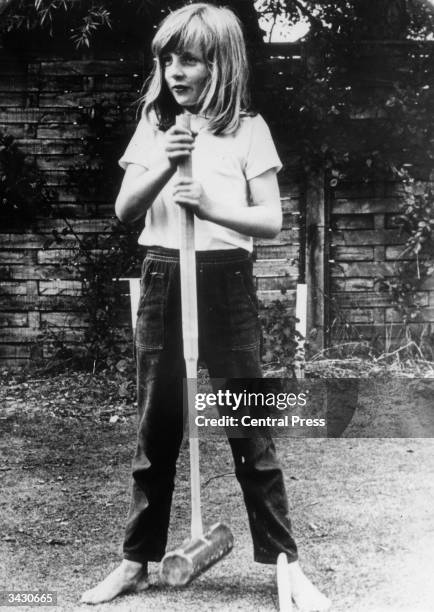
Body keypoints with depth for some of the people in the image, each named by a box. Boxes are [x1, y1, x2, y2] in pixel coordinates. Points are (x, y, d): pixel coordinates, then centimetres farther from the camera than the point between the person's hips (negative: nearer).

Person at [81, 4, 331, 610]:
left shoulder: (247, 129, -1)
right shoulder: (153, 126, 8)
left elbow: (271, 219, -5)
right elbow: (125, 209, 2)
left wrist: (214, 207, -21)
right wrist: (163, 167, -15)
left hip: (225, 281, -3)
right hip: (161, 280, 3)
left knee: (251, 429, 0)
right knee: (155, 430, 9)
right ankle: (136, 562, 18)